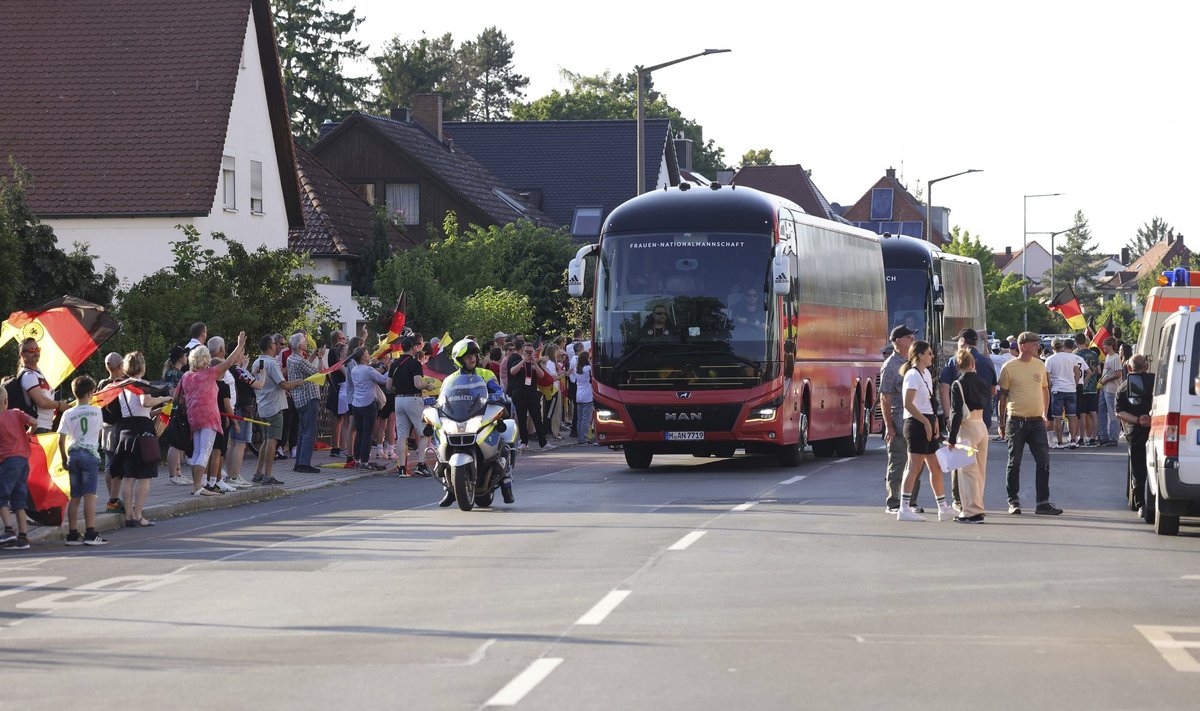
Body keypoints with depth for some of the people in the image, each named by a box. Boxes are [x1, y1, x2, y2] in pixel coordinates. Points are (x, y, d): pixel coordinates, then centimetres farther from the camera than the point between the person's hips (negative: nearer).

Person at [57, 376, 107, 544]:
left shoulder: (68, 414, 2)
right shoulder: (96, 411, 1)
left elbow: (61, 440, 0)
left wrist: (64, 459, 12)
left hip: (73, 455, 3)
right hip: (90, 453, -3)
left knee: (75, 497, 8)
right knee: (89, 495, -7)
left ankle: (72, 534, 8)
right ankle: (90, 533, -13)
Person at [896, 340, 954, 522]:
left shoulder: (926, 374, 17)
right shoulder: (913, 375, -12)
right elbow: (908, 404, -20)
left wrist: (934, 421, 13)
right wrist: (926, 421, -20)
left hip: (927, 423, 10)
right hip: (916, 423, -10)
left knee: (936, 467, 11)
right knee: (915, 466, -11)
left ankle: (943, 508, 16)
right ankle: (904, 509, -11)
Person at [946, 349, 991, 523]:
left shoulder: (958, 385, -11)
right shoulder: (981, 383, 7)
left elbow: (957, 413, -15)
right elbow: (987, 406, 11)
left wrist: (951, 438, -13)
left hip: (967, 428, -7)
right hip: (982, 427, 7)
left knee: (968, 470, -4)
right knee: (979, 471, 13)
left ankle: (973, 511, -7)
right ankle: (977, 508, 21)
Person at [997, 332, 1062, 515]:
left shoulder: (1040, 365, 9)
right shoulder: (1009, 367, -5)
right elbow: (1003, 395, 1)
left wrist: (1044, 413, 12)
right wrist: (1003, 422, 2)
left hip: (1037, 421, 4)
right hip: (1016, 421, -4)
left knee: (1044, 462, -2)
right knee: (1014, 464, 3)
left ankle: (1043, 502, 2)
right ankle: (1013, 502, 13)